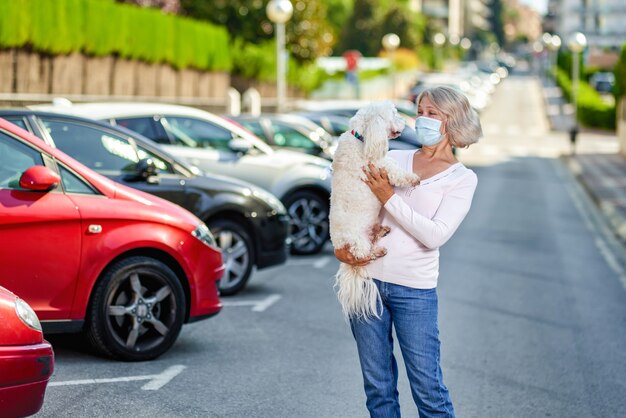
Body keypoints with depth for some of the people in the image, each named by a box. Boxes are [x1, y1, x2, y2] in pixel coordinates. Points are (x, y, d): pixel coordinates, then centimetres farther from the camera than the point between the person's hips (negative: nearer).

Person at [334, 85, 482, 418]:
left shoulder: (462, 178, 0)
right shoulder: (393, 159, 11)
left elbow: (435, 235, -13)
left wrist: (389, 198, -14)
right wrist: (340, 247, -5)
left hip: (414, 288, -4)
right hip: (366, 277, 4)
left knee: (427, 386, -3)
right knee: (377, 386, 9)